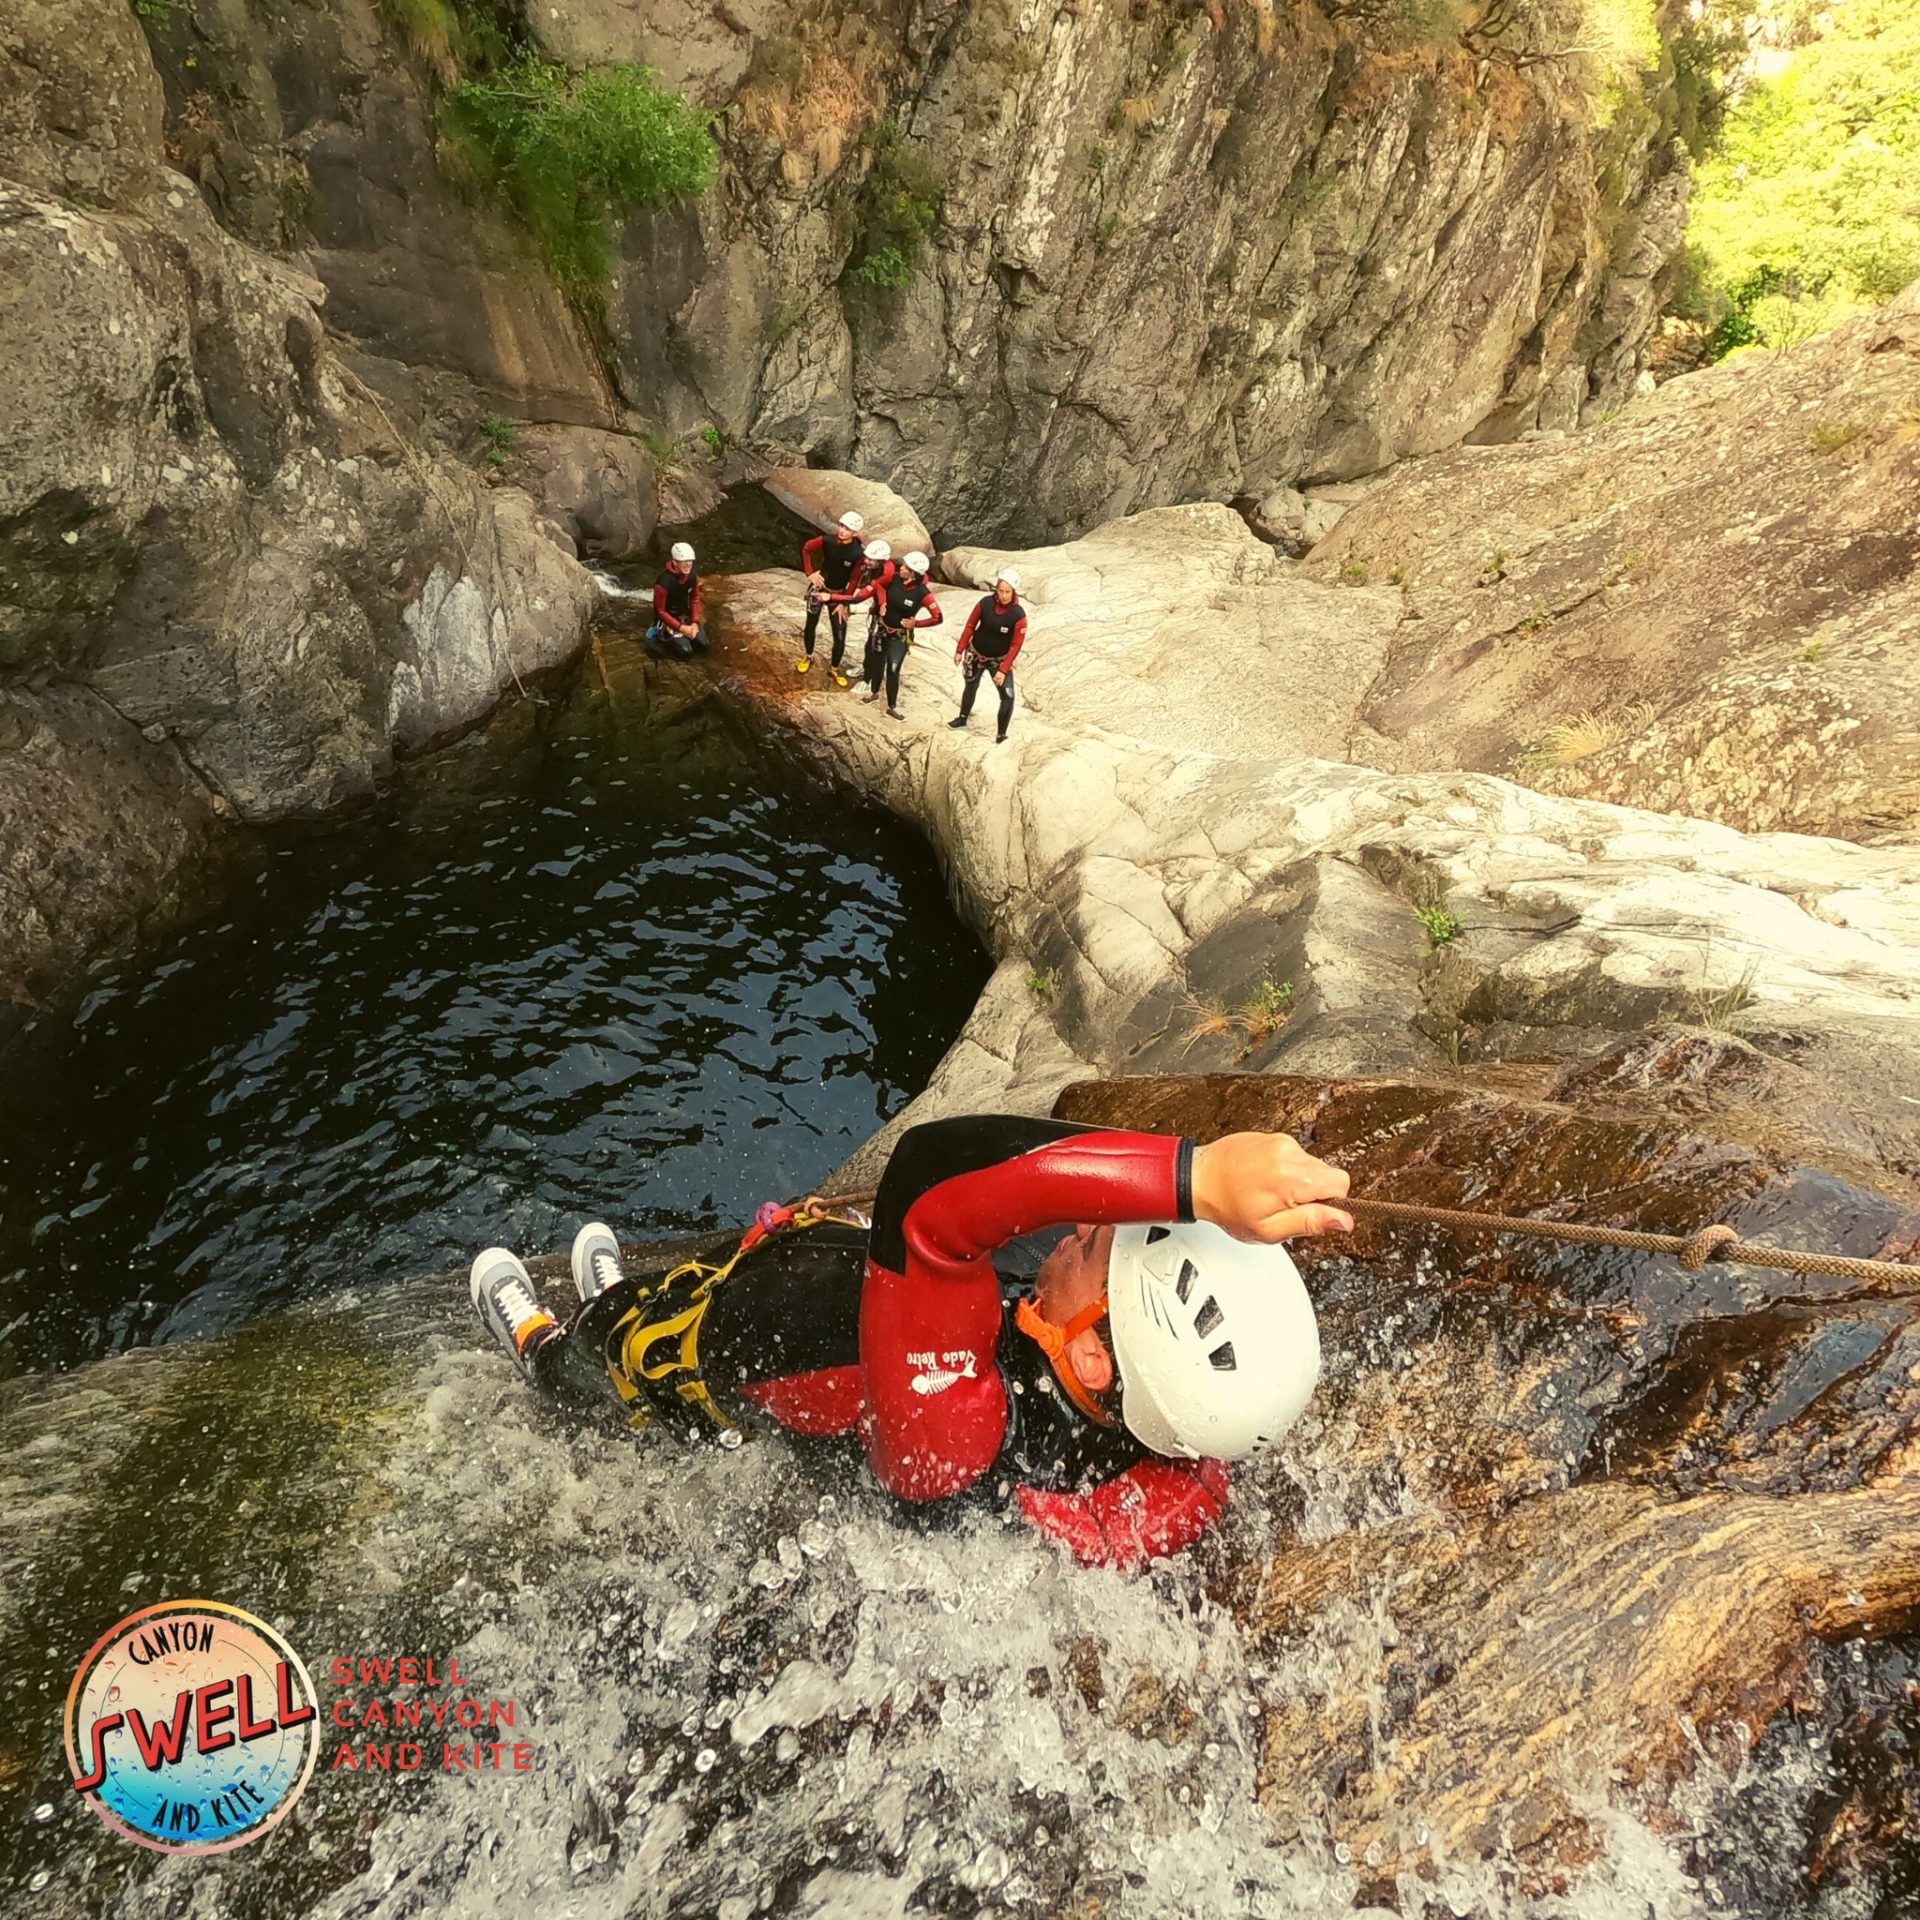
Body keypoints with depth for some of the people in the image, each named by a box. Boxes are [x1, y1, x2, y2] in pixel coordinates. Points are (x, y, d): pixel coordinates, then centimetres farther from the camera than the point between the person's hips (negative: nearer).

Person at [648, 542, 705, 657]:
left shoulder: (692, 576, -12)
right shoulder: (664, 583, -31)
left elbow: (695, 599, 4)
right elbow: (660, 611, -21)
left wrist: (695, 622, -8)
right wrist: (681, 628, -25)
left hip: (685, 617, 6)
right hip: (667, 619, -6)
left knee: (703, 645, -5)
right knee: (686, 652, -15)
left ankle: (681, 637, 20)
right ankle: (658, 637, 9)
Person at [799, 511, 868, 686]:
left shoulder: (858, 555, -25)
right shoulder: (827, 541, -19)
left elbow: (854, 582, -15)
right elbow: (805, 549, -1)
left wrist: (843, 603, -13)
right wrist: (810, 572, -8)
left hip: (839, 594, -2)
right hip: (819, 588, 2)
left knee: (840, 636, -2)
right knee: (811, 625, 16)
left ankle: (834, 668, 20)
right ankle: (808, 657, 40)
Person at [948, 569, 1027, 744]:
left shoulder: (1018, 615, -25)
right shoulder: (986, 603, -20)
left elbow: (1016, 645, -20)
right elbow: (970, 626, -7)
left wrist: (1003, 670, -24)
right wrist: (960, 650, -4)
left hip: (999, 660, -2)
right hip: (976, 654, 2)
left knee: (1007, 696, -13)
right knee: (970, 687, 23)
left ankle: (1001, 733, 0)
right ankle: (962, 719, 46)